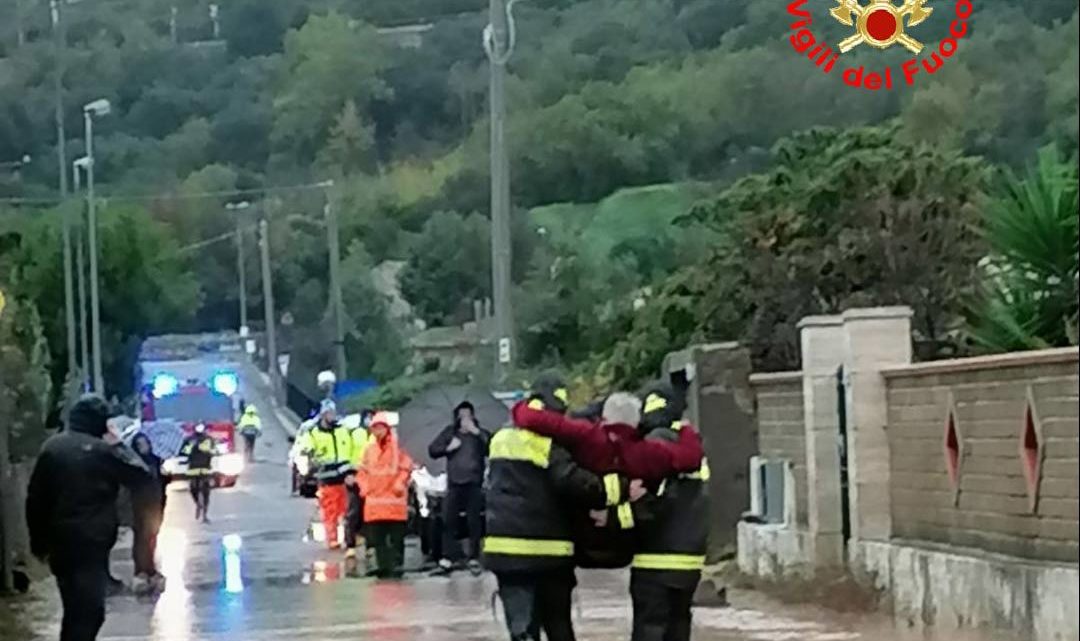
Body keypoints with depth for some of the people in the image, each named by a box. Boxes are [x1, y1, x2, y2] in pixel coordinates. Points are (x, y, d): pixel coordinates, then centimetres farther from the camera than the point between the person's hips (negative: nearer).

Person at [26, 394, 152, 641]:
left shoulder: (51, 447, 8)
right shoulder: (102, 450, -11)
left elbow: (35, 498, 9)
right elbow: (140, 476, -5)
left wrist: (39, 541, 15)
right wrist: (118, 446, 4)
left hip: (59, 541, 7)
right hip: (91, 542, -7)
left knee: (75, 609, 18)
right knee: (88, 611, -7)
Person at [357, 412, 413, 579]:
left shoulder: (397, 447, -1)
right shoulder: (370, 449, 12)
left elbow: (406, 467, -2)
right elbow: (364, 470, 17)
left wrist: (400, 483, -12)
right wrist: (364, 486, 5)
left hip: (394, 497, -5)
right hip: (374, 498, 5)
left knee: (396, 535, -2)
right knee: (377, 536, 4)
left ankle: (397, 564, 1)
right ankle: (382, 565, 9)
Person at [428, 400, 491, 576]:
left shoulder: (481, 434, 7)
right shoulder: (450, 432, 13)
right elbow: (432, 450, 12)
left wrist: (477, 432, -15)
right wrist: (448, 448, -4)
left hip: (474, 484, -2)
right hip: (454, 484, 2)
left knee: (474, 522, -2)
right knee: (448, 521, -2)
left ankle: (474, 560, 2)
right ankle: (446, 560, 0)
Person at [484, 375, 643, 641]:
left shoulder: (502, 439, 13)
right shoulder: (551, 441, -10)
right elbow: (573, 482, -22)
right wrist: (620, 488, -19)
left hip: (506, 548, 5)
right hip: (547, 549, -4)